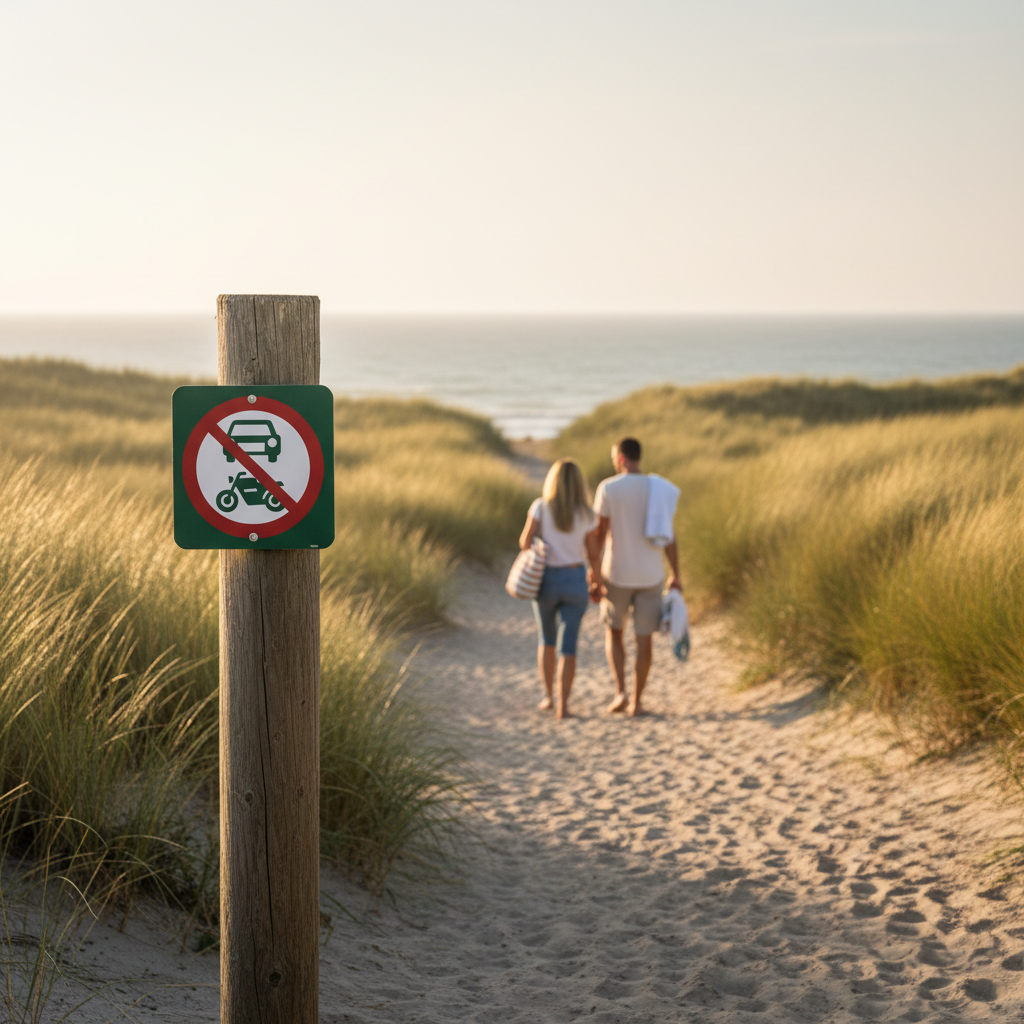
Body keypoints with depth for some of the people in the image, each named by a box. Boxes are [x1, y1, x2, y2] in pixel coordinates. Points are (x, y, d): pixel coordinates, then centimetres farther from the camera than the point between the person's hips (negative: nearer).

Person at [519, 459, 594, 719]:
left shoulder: (541, 507, -8)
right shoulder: (585, 514, -5)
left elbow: (525, 542, -11)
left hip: (546, 580, 0)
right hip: (575, 580, 0)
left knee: (546, 639, 21)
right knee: (568, 646, 3)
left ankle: (548, 696, 16)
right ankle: (562, 705, -5)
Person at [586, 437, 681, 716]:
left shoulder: (607, 488, -10)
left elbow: (597, 535, -11)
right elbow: (668, 536, -3)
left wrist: (593, 574, -4)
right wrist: (676, 577, 4)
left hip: (617, 575, -2)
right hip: (651, 576, 2)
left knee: (613, 631, 17)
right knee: (644, 638, 9)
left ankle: (620, 692, 3)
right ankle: (636, 701, 10)